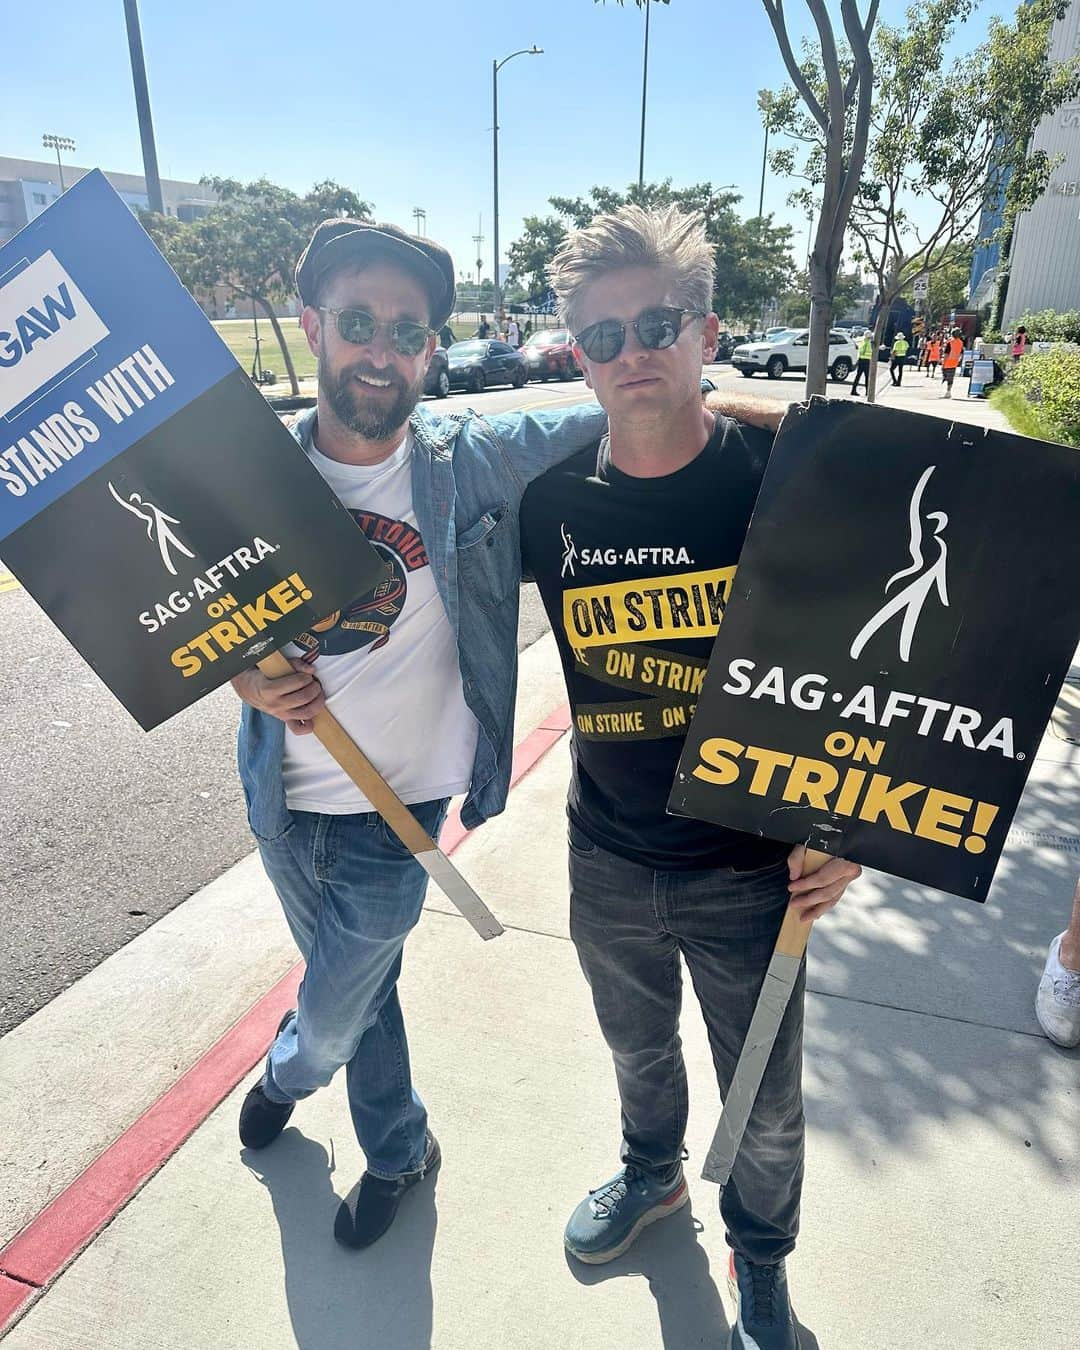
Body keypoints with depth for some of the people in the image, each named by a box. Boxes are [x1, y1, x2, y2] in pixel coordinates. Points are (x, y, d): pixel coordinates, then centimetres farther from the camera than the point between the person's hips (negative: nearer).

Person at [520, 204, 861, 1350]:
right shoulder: (549, 501, -9)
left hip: (751, 867, -2)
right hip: (609, 858, 3)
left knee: (765, 1105, 19)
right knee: (639, 1051, 29)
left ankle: (760, 1255, 53)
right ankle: (652, 1174, 63)